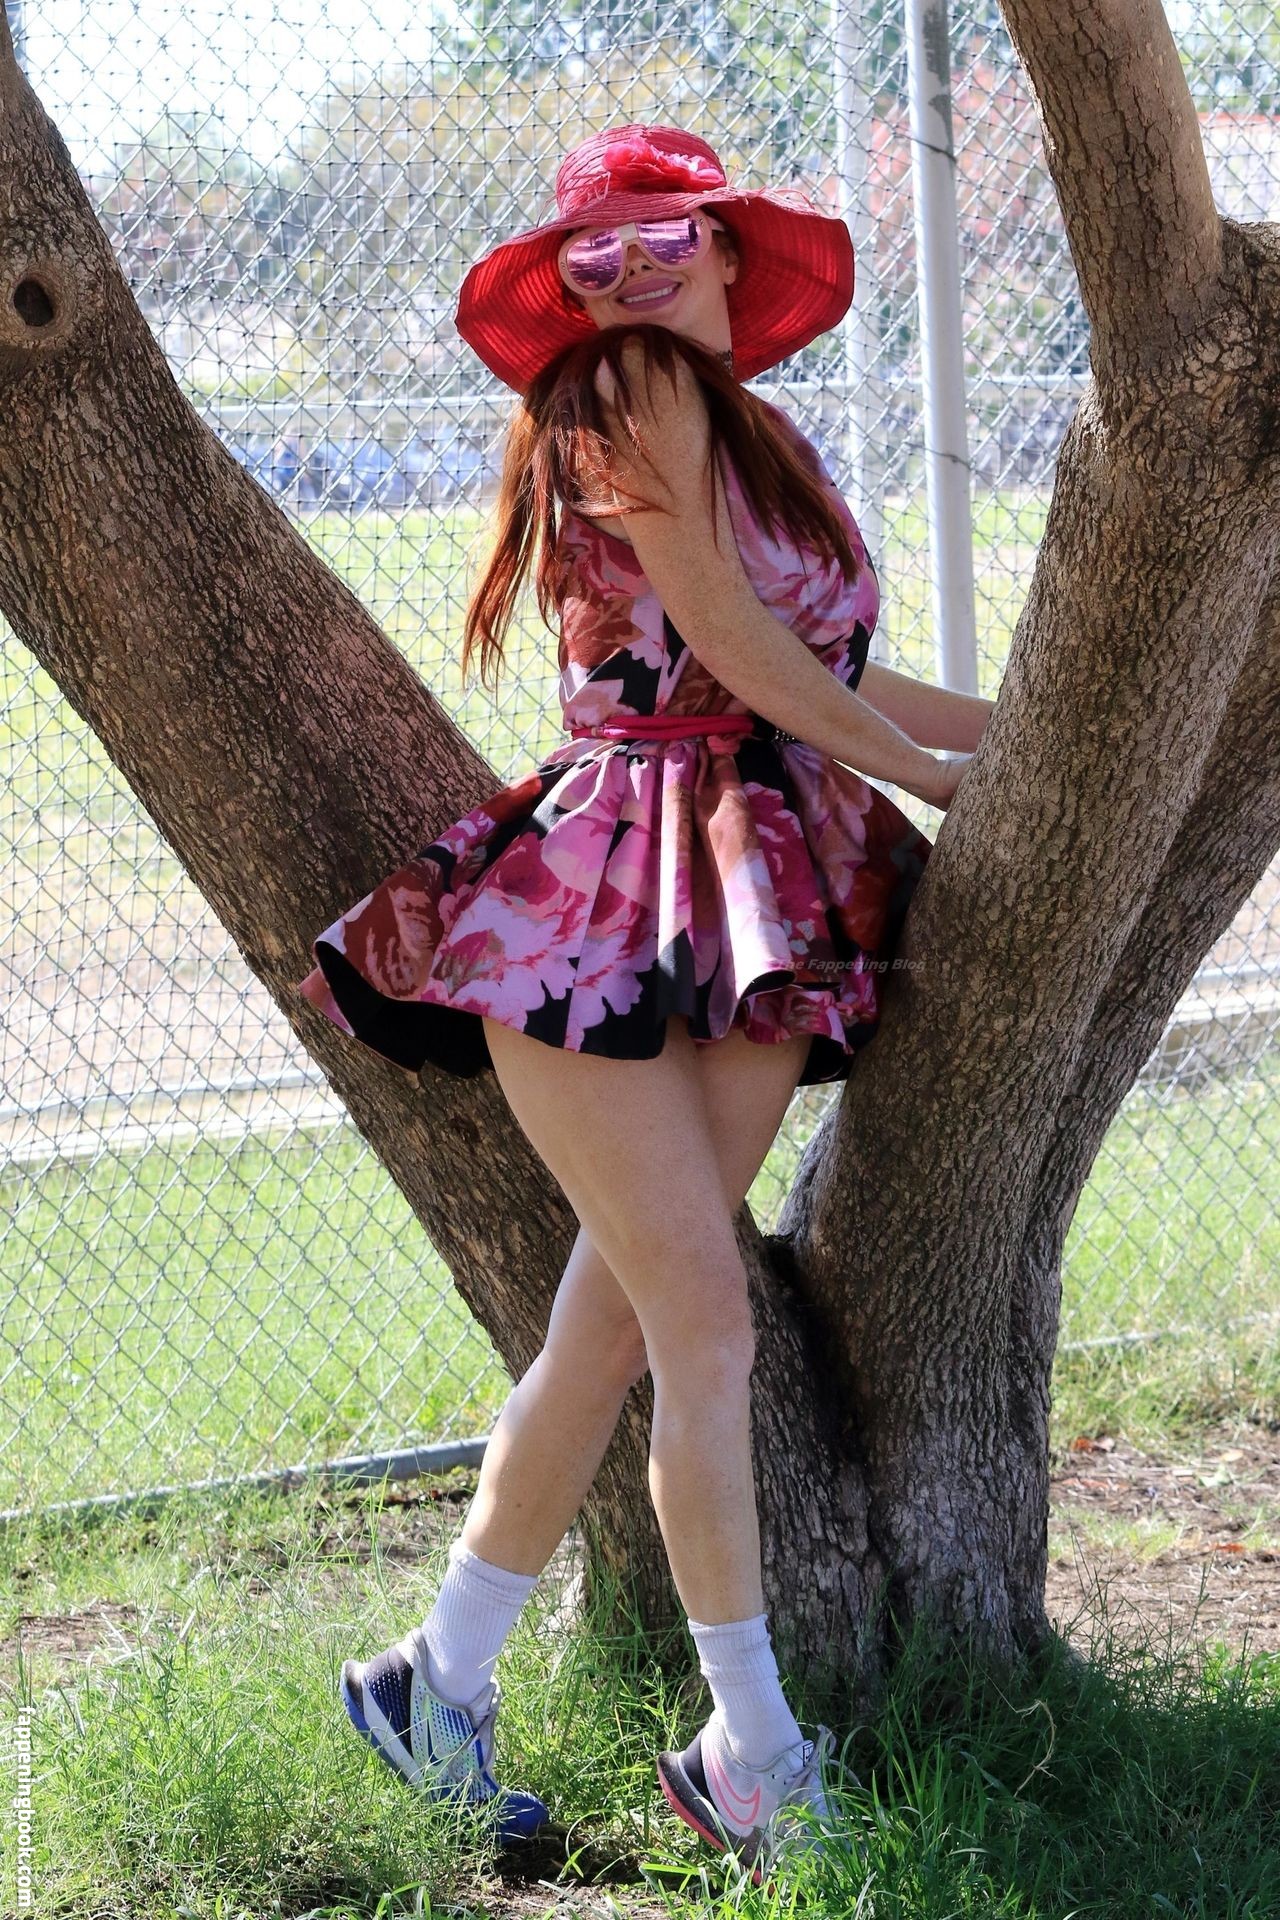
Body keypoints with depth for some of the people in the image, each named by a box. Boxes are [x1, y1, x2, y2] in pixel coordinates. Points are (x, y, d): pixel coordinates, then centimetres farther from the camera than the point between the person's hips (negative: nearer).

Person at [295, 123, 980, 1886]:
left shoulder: (754, 427, 20)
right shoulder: (626, 395, -4)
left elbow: (819, 671, 22)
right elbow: (734, 639, -6)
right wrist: (924, 771, 4)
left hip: (760, 911, 8)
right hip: (609, 902, -7)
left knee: (615, 1324, 7)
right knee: (708, 1328, -7)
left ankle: (440, 1680, 19)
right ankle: (755, 1760, 0)